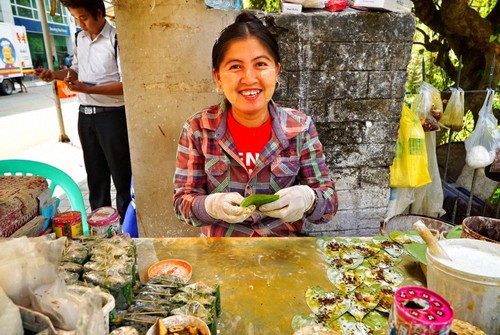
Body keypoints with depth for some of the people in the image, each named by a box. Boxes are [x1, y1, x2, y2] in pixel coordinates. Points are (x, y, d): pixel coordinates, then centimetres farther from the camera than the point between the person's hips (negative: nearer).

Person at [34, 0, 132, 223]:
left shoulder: (116, 39, -13)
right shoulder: (80, 38, 9)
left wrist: (88, 89, -22)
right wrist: (54, 75, 3)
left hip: (111, 115, -7)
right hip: (85, 114, 7)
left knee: (121, 174, 4)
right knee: (95, 173, 16)